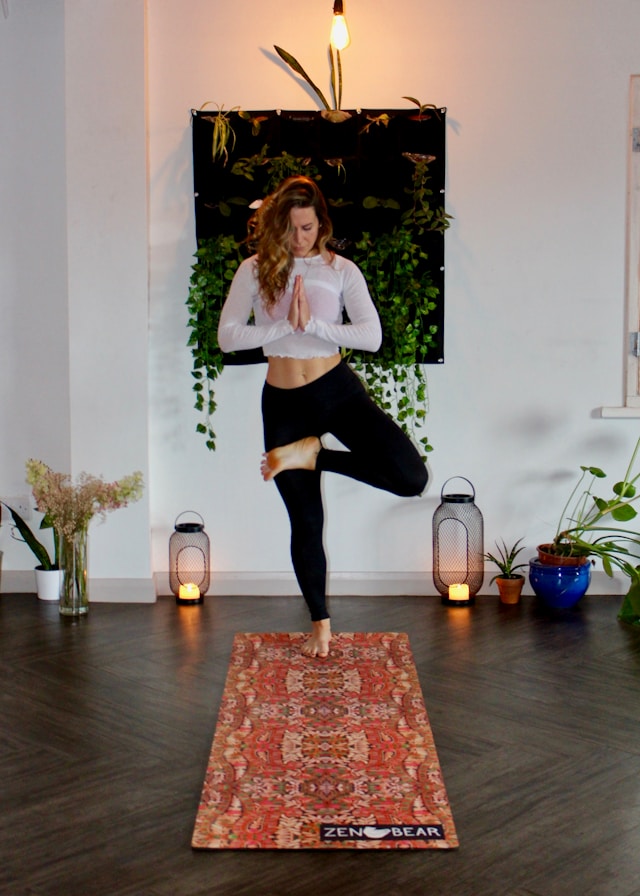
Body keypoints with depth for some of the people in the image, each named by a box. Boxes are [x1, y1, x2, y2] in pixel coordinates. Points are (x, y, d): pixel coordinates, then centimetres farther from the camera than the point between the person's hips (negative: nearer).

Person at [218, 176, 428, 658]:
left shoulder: (341, 270, 0)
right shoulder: (256, 270, 0)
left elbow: (371, 335, -10)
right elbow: (227, 336, -8)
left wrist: (312, 323, -19)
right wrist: (285, 326, -18)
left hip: (339, 390, 0)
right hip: (284, 402, 0)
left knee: (411, 477, -20)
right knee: (305, 521, 8)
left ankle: (312, 455, -1)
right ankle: (320, 622, 27)